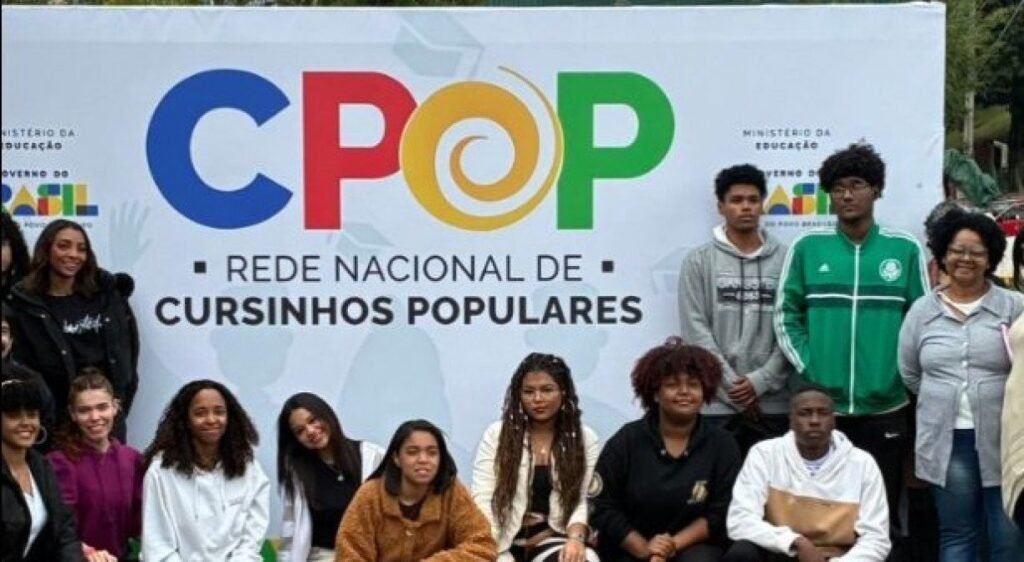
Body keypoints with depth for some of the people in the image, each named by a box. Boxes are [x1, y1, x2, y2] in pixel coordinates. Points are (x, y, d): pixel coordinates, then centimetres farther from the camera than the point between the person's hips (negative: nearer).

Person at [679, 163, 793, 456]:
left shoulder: (785, 259, 7)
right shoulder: (699, 261, 4)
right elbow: (696, 331, -3)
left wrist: (761, 380, -10)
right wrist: (732, 384, -10)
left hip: (773, 404, 1)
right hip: (717, 403, -1)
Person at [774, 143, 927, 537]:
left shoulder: (905, 250, 2)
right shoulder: (807, 248, 2)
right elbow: (786, 317, 4)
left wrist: (905, 372, -3)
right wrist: (808, 368, -6)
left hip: (885, 407, 0)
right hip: (821, 406, 0)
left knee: (881, 511, 8)